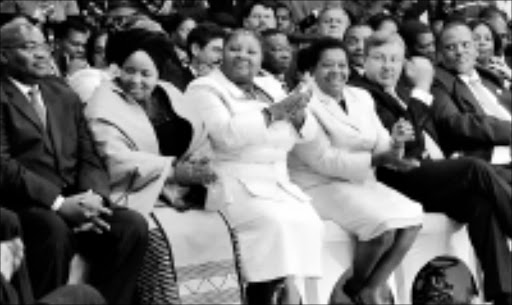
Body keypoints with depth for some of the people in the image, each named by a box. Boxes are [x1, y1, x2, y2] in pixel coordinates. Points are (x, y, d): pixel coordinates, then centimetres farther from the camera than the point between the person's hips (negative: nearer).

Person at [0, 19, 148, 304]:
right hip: (23, 205, -6)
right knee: (55, 229, -37)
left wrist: (93, 196, -8)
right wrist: (58, 203, -20)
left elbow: (90, 158, 14)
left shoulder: (65, 95, 20)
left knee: (134, 225, -18)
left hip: (71, 200, 6)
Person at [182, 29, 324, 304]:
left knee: (307, 221, -23)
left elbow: (304, 135, 15)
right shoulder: (204, 89, -1)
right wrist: (273, 112, -18)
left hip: (277, 183, 6)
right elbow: (227, 135, -18)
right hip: (231, 185, -6)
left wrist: (298, 116, -8)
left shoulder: (270, 86, 18)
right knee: (275, 223, -30)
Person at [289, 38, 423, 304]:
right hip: (321, 185, -7)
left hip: (362, 182, 7)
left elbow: (379, 147, 11)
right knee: (384, 225, -27)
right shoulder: (305, 104, -10)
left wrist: (395, 144, -13)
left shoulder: (361, 97, 13)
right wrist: (375, 159, -23)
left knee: (412, 217, -17)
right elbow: (323, 160, -17)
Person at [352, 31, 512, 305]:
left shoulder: (404, 94, 28)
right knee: (476, 169, -27)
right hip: (402, 177, -7)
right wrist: (422, 89, -9)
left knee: (481, 202, -23)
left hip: (435, 175, 8)